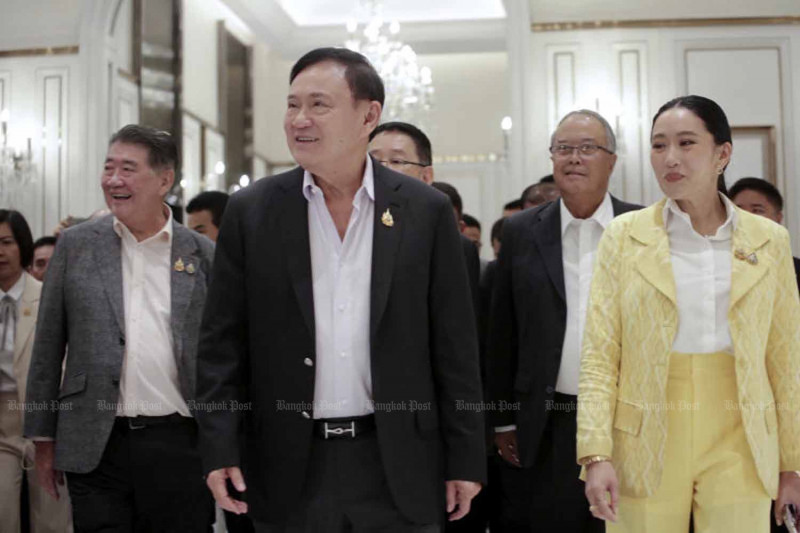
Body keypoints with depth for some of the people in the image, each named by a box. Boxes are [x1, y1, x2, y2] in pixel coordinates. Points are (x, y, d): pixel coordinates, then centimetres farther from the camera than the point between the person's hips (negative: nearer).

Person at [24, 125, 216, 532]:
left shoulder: (203, 255, 4)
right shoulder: (75, 245, 5)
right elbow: (48, 347, 7)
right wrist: (44, 440, 5)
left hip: (181, 448, 0)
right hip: (96, 448, 0)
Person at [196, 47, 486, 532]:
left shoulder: (427, 211, -1)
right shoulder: (251, 212, 1)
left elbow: (455, 348, 0)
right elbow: (223, 344, 2)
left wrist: (465, 460, -1)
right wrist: (220, 450, -4)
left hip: (397, 470, 0)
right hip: (289, 470, 1)